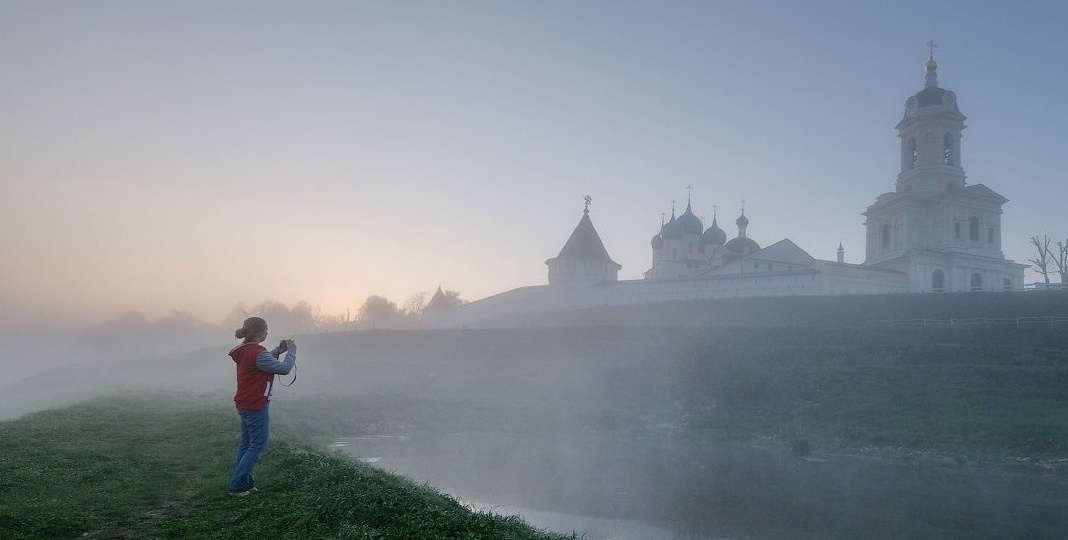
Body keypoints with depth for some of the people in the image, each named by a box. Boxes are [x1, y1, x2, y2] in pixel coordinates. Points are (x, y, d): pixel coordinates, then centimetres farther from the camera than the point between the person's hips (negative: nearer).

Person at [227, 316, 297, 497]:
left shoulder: (244, 350, 7)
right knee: (259, 445, -2)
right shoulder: (258, 353, -23)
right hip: (256, 406, -10)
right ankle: (237, 486, -1)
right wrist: (292, 351, -5)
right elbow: (284, 369, -18)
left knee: (246, 443, 16)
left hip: (244, 404, 10)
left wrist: (278, 350, 10)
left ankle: (244, 483, 23)